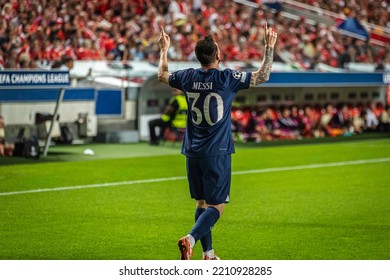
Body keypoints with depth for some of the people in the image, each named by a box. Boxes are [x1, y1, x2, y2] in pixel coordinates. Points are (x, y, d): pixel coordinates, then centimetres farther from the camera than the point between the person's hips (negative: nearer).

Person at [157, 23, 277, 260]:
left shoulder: (188, 77, 2)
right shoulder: (227, 78, -10)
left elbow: (162, 75, 23)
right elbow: (262, 76, 0)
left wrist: (164, 50, 37)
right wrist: (270, 47, 7)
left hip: (192, 152, 5)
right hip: (217, 152, -5)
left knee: (202, 202, 15)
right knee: (217, 205, -3)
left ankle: (208, 254, 17)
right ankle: (191, 239, -24)